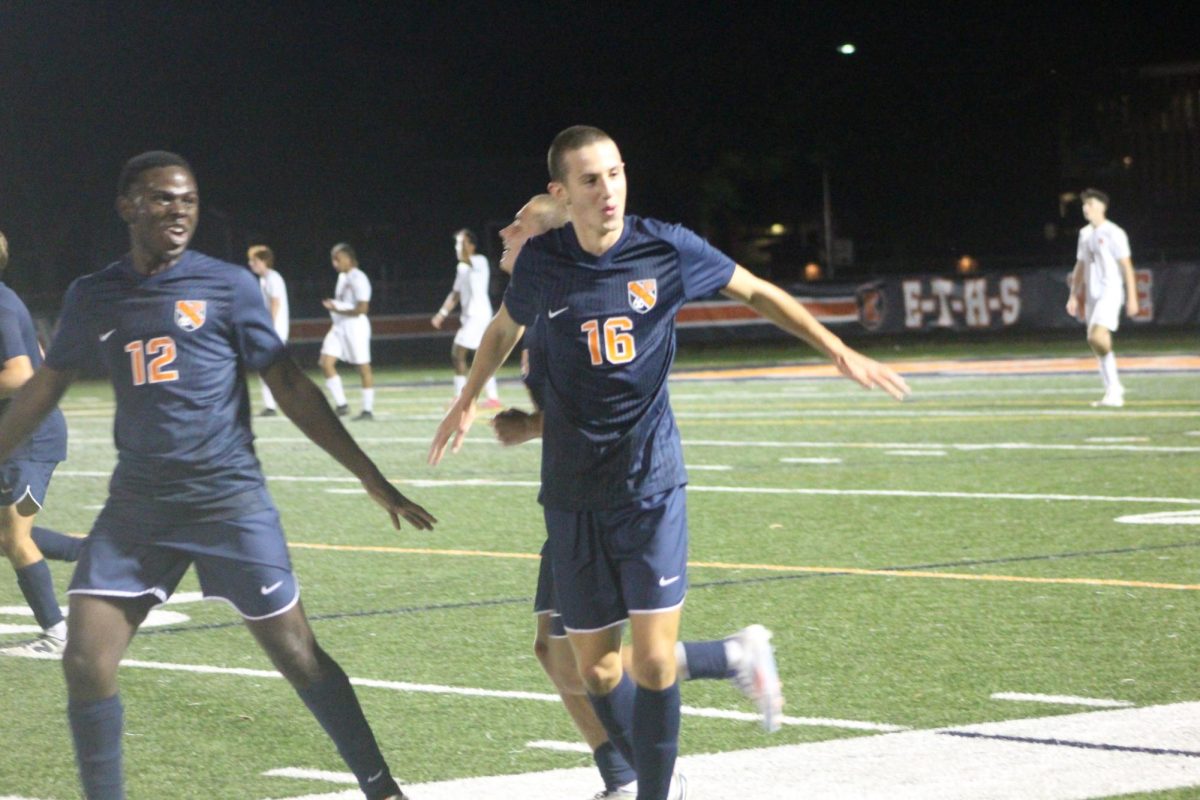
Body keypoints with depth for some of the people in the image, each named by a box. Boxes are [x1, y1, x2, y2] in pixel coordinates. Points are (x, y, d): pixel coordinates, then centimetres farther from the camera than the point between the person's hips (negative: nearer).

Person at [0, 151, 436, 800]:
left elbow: (290, 390, 1)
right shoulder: (92, 297, 7)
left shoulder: (227, 286, -1)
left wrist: (372, 480, -1)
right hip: (135, 508, 3)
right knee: (84, 665, -7)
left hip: (230, 502, -3)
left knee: (297, 656, 0)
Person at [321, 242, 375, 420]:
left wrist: (337, 309, -17)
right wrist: (332, 304, 9)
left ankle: (368, 409, 7)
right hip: (339, 326, 9)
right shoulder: (342, 277, 14)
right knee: (326, 362, -4)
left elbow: (361, 309, -18)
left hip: (355, 325, -9)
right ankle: (341, 404, 1)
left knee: (363, 367, 0)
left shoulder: (358, 279, -13)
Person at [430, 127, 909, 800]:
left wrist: (841, 352, 9)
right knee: (596, 665, 3)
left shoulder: (667, 249, -6)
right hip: (573, 489, 2)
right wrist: (468, 402, 33)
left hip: (651, 479, -1)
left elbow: (758, 293, 11)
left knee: (654, 660, -12)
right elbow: (506, 328, 20)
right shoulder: (542, 263, -2)